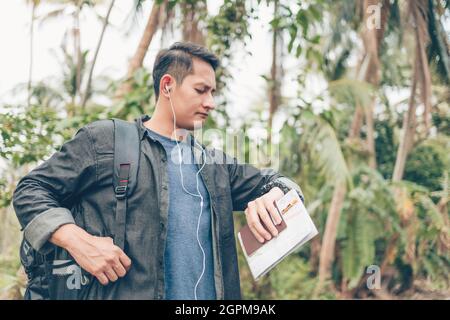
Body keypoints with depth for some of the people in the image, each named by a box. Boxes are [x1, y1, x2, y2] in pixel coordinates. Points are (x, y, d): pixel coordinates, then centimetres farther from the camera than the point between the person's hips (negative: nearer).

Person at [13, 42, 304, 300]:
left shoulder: (215, 163, 17)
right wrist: (78, 241, -16)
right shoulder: (103, 140, 2)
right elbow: (31, 191, 1)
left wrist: (270, 197, -3)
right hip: (122, 292, -4)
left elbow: (272, 182, 23)